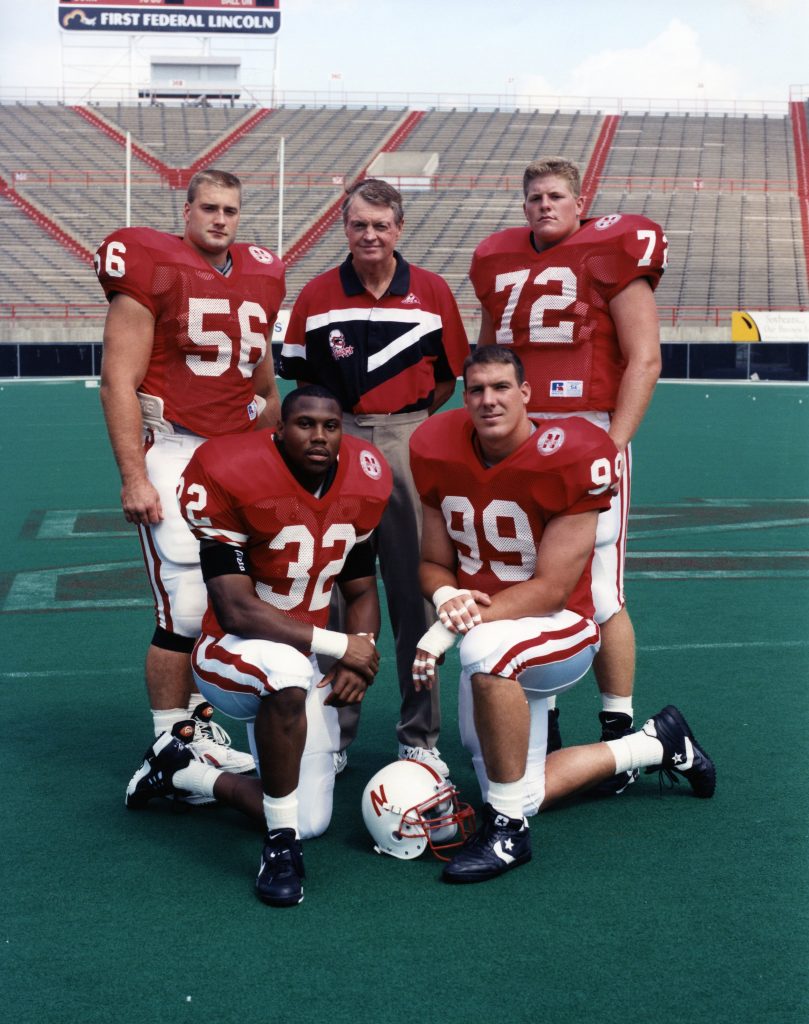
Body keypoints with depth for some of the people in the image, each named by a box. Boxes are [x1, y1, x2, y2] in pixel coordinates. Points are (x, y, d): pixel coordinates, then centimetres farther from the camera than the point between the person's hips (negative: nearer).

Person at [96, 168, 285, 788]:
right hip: (174, 452, -6)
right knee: (186, 608, -7)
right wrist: (133, 478, -13)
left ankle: (201, 720, 25)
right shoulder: (154, 269, -7)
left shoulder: (259, 279, 12)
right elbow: (118, 384, -9)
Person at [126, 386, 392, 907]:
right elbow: (236, 611, -23)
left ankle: (182, 771, 29)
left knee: (311, 822, 5)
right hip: (232, 653, -6)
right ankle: (281, 846, -23)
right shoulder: (234, 478, -21)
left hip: (302, 663, 6)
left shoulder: (362, 485, -3)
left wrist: (357, 660, -11)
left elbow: (362, 592, 9)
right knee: (288, 672, -43)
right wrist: (339, 645, -23)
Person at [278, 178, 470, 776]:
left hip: (409, 445, -1)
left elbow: (449, 375, 10)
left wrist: (404, 421, 6)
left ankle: (420, 735, 13)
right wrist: (333, 427, 2)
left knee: (415, 591, 3)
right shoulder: (317, 296, 6)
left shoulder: (433, 293, 4)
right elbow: (303, 380, 11)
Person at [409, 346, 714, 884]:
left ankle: (509, 829, -24)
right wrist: (449, 599, -20)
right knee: (519, 794, 12)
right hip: (486, 639, 6)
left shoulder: (570, 458, -20)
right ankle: (656, 743, 34)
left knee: (485, 650, -41)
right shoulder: (439, 453, -5)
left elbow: (551, 590, -20)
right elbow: (435, 563, 5)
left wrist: (448, 630, -27)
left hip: (562, 631, -6)